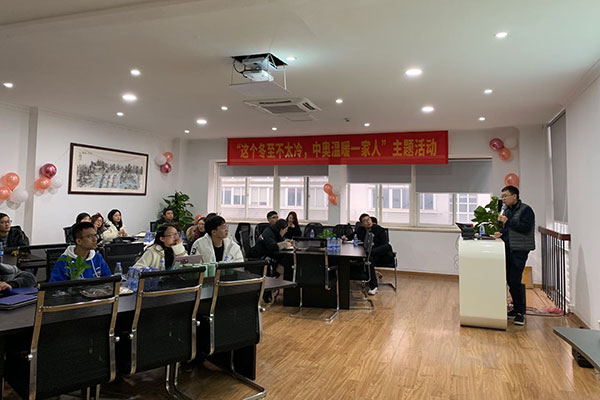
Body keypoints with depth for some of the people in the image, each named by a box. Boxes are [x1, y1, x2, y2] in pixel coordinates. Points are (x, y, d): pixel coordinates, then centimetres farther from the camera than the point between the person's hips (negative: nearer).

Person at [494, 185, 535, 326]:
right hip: (508, 250, 8)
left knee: (515, 281, -11)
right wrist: (501, 233, 7)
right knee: (510, 281, 10)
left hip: (519, 251, -8)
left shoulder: (525, 210, -7)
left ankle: (520, 312, -1)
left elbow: (526, 228, -19)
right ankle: (516, 308, 22)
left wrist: (507, 221, -20)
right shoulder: (506, 210, 16)